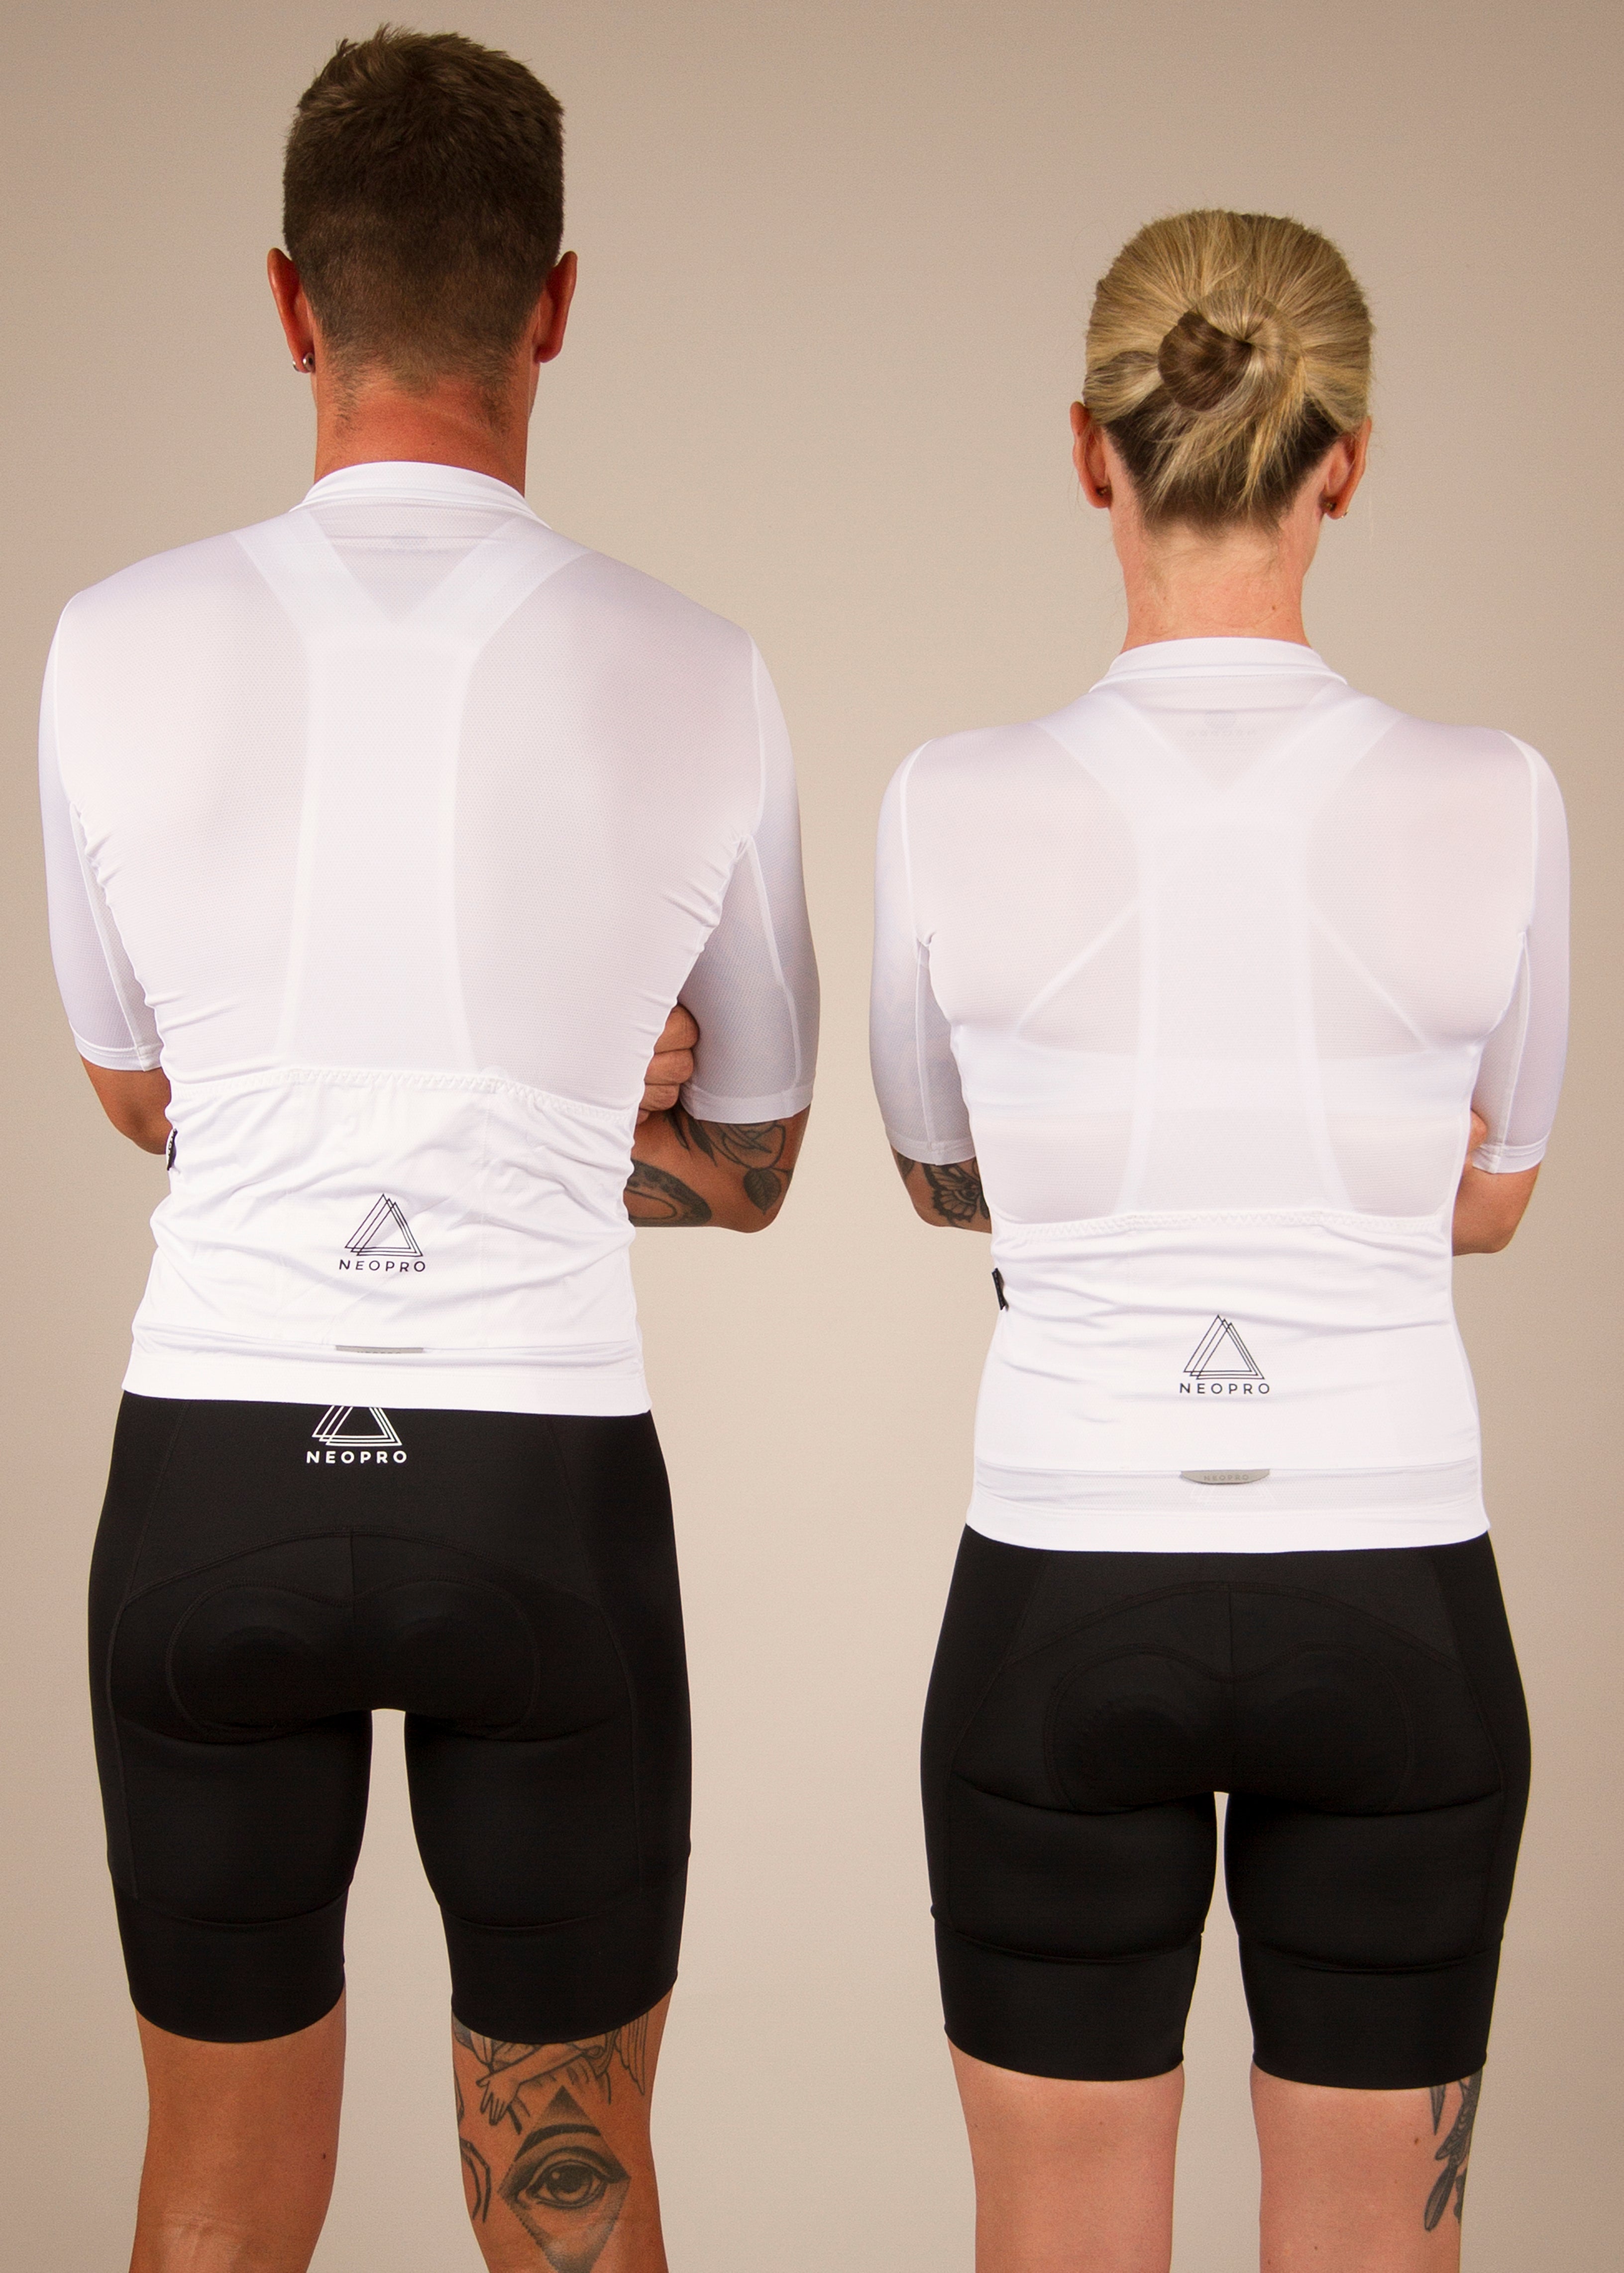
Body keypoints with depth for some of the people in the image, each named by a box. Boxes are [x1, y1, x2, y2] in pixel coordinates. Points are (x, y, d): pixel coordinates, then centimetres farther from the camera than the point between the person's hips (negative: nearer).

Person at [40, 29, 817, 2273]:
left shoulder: (124, 645, -3)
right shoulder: (701, 679, -5)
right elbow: (750, 1160, 8)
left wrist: (375, 1120, 8)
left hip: (216, 1476, 1)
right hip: (544, 1481, -1)